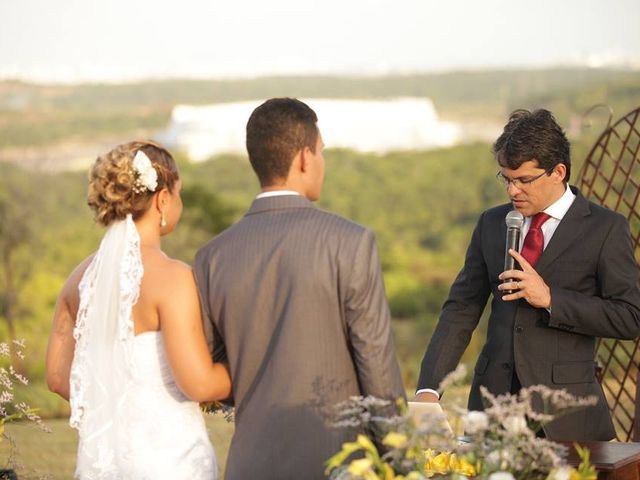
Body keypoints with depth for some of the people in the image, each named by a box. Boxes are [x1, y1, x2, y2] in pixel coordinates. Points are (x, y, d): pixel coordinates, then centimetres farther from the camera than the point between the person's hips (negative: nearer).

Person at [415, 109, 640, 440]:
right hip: (492, 405, 4)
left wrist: (550, 298, -14)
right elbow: (461, 309, 9)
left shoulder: (606, 229, -1)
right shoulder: (491, 224, 11)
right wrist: (429, 388, -4)